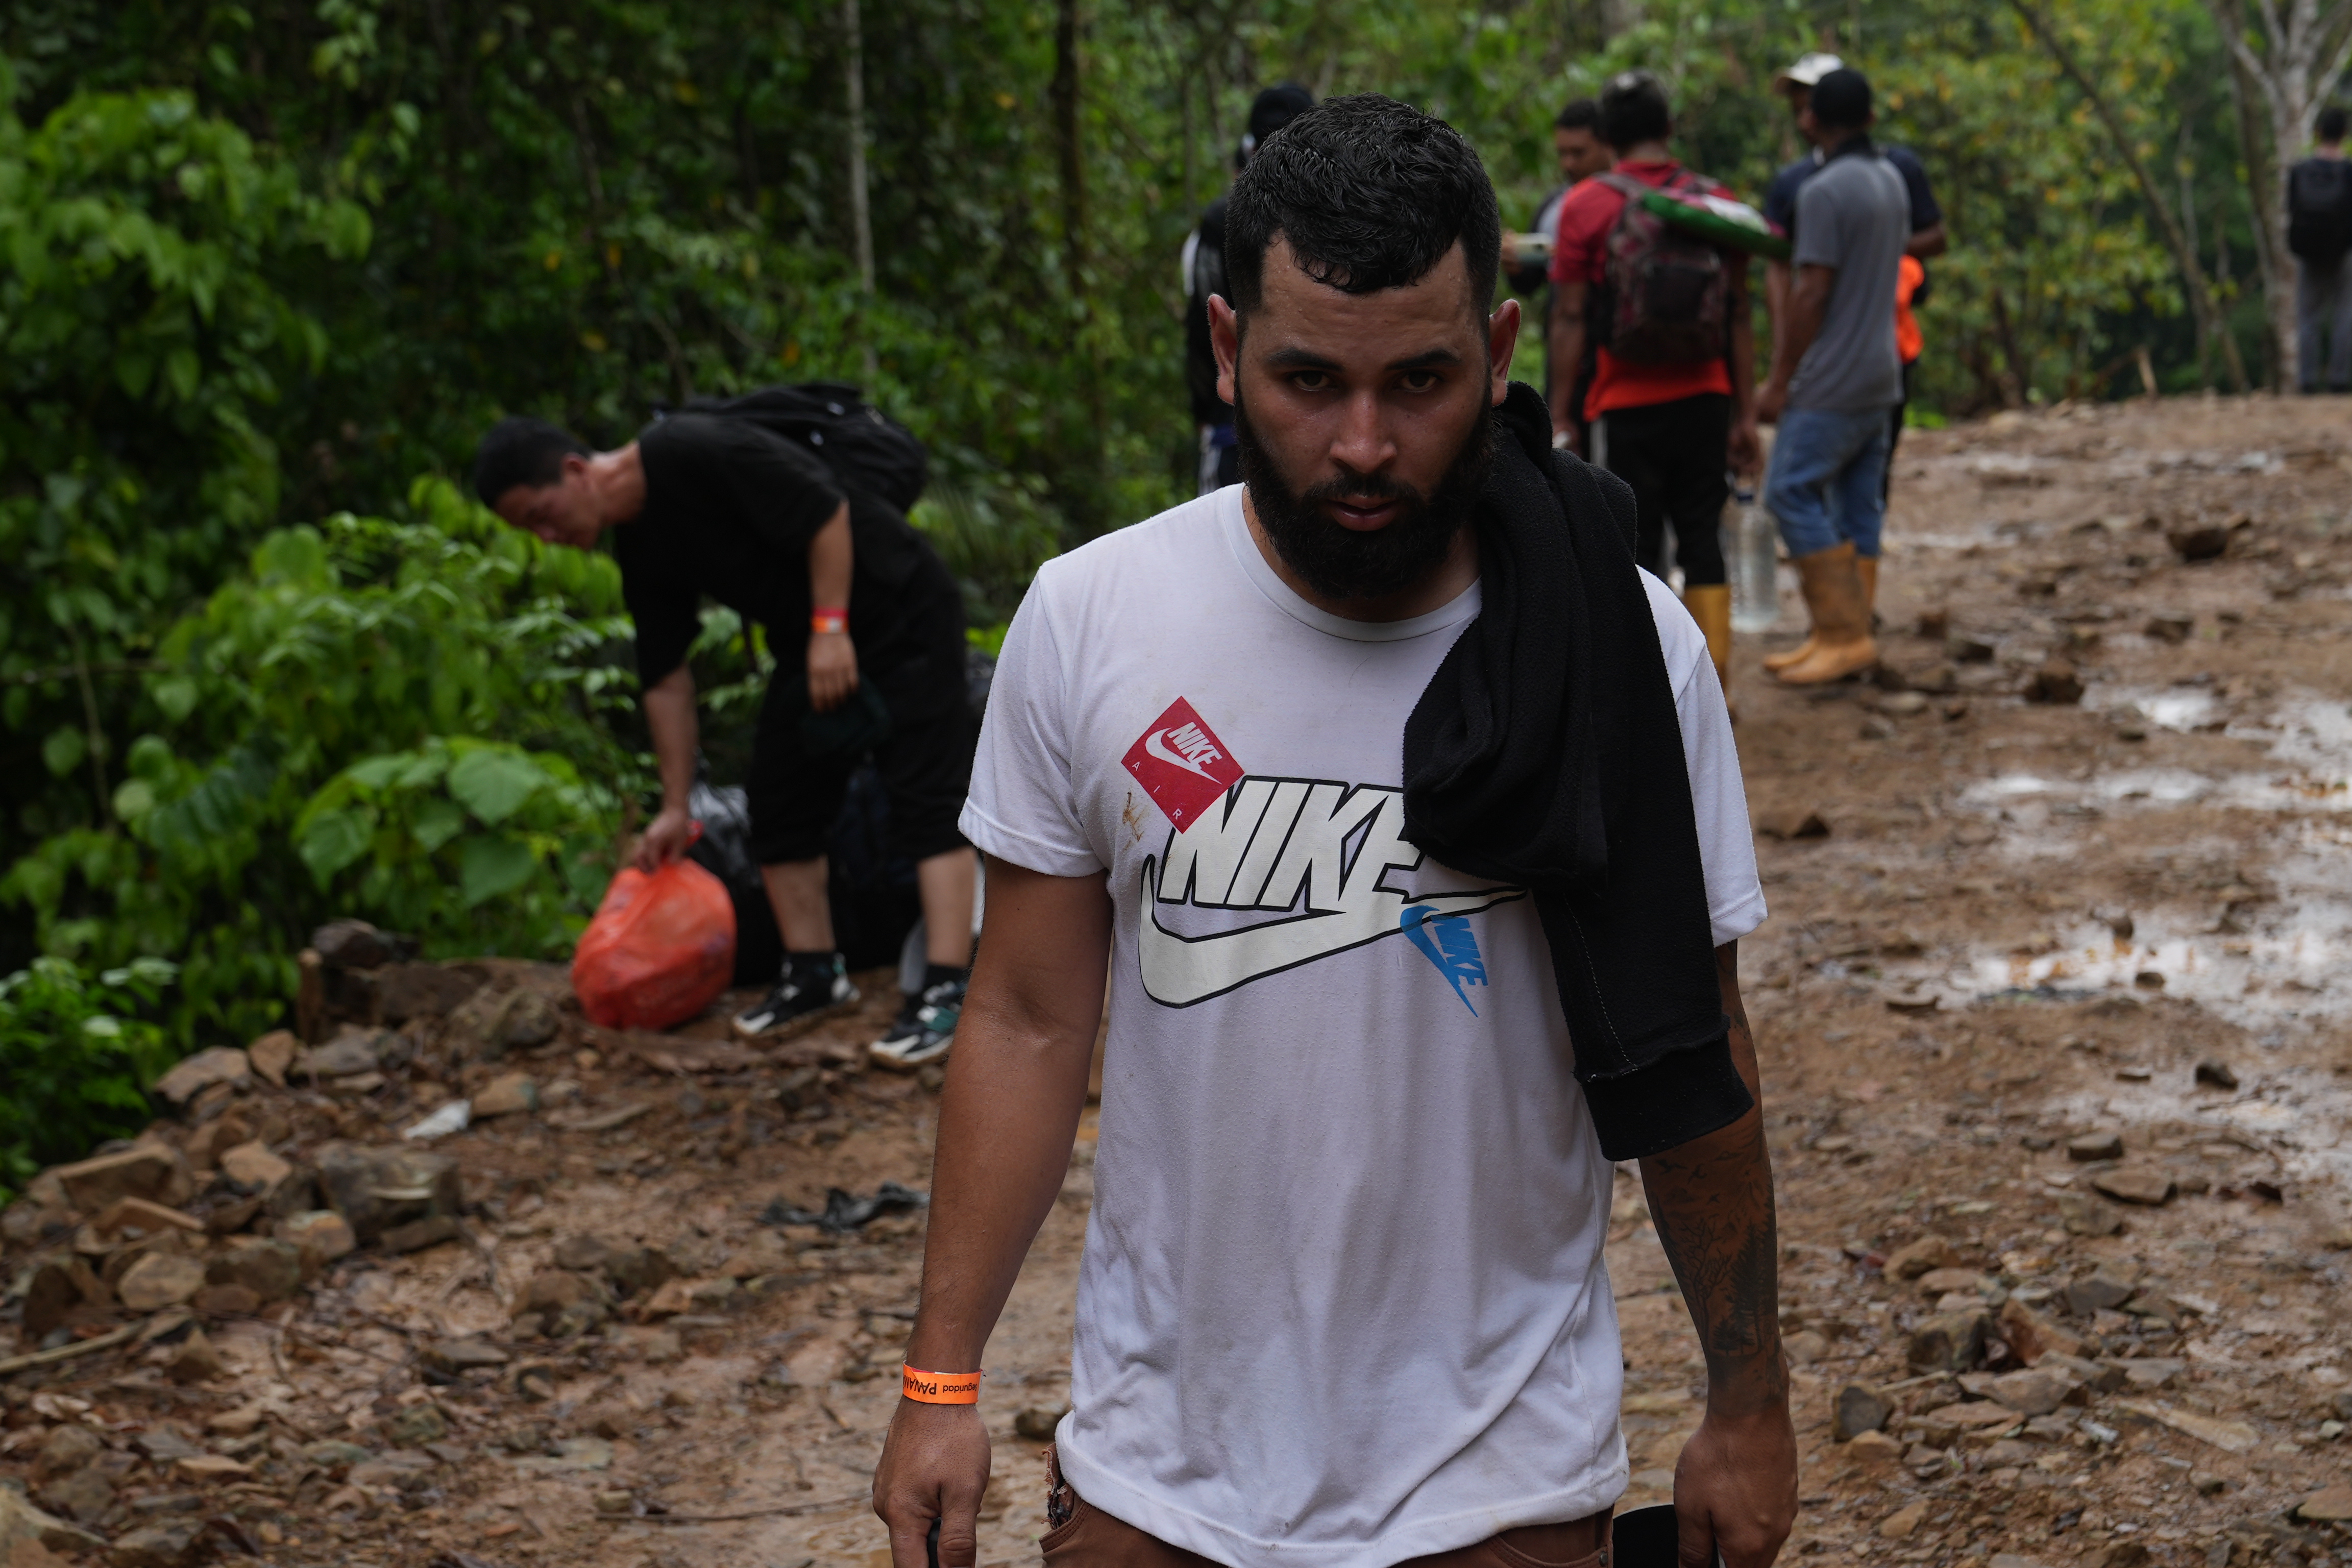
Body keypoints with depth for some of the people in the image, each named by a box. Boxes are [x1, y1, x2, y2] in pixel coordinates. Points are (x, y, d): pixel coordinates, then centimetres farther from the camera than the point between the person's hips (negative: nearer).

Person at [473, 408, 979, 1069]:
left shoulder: (694, 452, -23)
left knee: (927, 791, -14)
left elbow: (825, 513, -22)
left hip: (900, 610, -9)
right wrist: (675, 808, 12)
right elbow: (666, 678, 10)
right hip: (810, 640, 10)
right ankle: (816, 976, 16)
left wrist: (830, 630, -22)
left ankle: (948, 990, -20)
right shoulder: (640, 546, 4)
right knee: (778, 796, 8)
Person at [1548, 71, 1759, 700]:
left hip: (1626, 405, -3)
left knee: (1637, 547, 4)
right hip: (1704, 398, 3)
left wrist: (1560, 414, -1)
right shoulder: (1715, 202, 5)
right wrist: (1746, 414, 10)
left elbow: (1570, 319, -6)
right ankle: (1713, 687, 7)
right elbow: (1740, 316, 6)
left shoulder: (1586, 206, -4)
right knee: (1703, 538, 9)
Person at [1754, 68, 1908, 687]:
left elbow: (1811, 294, -18)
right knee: (1857, 507, 9)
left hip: (1833, 380, -9)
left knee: (1792, 491, -7)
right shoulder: (1891, 181, 12)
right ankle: (1845, 638, 10)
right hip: (1882, 372, 9)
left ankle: (1845, 633, -11)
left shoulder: (1825, 193, -16)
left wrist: (1780, 380, -12)